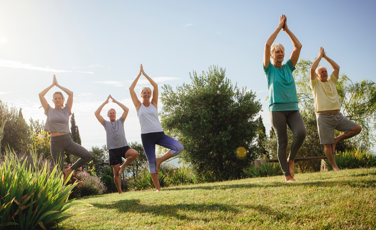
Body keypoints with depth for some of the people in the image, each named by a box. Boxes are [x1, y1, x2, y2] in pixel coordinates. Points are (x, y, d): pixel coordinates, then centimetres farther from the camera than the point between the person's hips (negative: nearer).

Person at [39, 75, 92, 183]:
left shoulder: (66, 110, 8)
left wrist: (58, 85, 7)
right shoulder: (49, 110, 8)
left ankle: (69, 170, 2)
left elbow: (71, 93, -2)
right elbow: (41, 95, 0)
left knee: (88, 156, -15)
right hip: (55, 142, -1)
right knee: (59, 170, 2)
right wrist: (52, 84, 8)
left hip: (67, 140, 1)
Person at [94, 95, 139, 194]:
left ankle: (123, 166, -8)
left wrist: (116, 101, 9)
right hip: (113, 149, 0)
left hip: (124, 147, 1)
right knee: (116, 173, -3)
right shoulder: (106, 123, 16)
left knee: (135, 153, -31)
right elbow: (96, 113, 4)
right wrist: (105, 102, 7)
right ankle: (120, 192, 7)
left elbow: (126, 110, 7)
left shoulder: (120, 121, 18)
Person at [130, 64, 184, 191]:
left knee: (179, 147, -17)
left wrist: (145, 74, 5)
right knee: (151, 162, -2)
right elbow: (131, 89, 0)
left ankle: (160, 160, 0)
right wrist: (139, 75, 5)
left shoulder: (154, 103, 9)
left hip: (159, 134, 2)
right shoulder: (138, 105, 7)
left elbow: (155, 86, 2)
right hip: (146, 136, -2)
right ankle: (157, 188, 7)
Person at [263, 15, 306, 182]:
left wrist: (286, 29, 10)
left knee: (301, 133, -22)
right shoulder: (269, 69, 6)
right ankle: (287, 175, 4)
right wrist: (279, 27, 2)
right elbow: (267, 44, -6)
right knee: (282, 142, -3)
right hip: (277, 109, -3)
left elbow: (298, 46, 10)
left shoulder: (288, 67, 15)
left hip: (293, 108, 3)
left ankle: (291, 159, 2)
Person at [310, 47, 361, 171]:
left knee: (357, 128, -7)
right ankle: (335, 167, 9)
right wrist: (320, 55, 3)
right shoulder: (315, 83, 7)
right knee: (327, 145, -5)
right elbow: (312, 69, -8)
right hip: (324, 117, -5)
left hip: (338, 116, 5)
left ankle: (336, 140, 7)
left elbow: (337, 67, 13)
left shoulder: (332, 81, 21)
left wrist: (325, 56, 15)